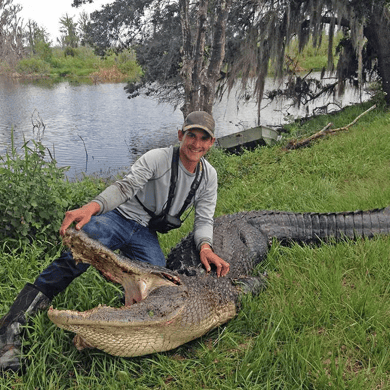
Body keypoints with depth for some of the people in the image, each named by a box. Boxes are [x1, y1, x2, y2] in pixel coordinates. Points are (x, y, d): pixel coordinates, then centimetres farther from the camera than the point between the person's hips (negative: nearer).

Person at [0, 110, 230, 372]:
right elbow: (126, 186, -23)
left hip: (146, 233, 5)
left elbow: (204, 218, 2)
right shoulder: (157, 158, -11)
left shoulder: (209, 176, 4)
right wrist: (91, 207, -41)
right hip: (120, 217, -4)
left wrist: (205, 246, -20)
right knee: (78, 255, -31)